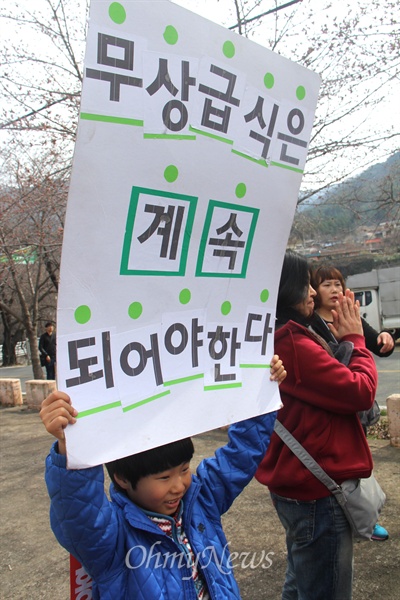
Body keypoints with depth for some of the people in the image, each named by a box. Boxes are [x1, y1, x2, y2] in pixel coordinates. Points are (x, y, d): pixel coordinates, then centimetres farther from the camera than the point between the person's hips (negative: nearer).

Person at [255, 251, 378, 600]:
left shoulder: (271, 342, 7)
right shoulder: (293, 344, -24)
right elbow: (361, 392, -20)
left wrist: (341, 340, 3)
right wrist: (355, 339, -7)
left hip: (295, 484, 10)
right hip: (317, 491, -10)